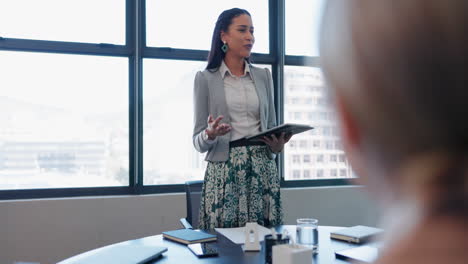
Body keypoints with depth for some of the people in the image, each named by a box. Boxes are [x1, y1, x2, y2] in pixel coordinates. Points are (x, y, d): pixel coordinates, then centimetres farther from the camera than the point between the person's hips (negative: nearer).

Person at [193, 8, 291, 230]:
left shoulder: (263, 76, 12)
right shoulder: (205, 78, 3)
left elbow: (272, 126, 15)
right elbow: (198, 141, 2)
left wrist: (277, 145, -7)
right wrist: (211, 135, -20)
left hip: (263, 167, 3)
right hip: (224, 170, -2)